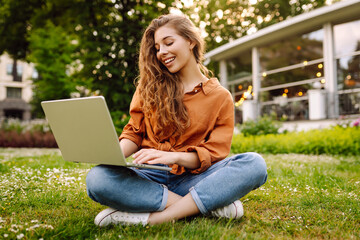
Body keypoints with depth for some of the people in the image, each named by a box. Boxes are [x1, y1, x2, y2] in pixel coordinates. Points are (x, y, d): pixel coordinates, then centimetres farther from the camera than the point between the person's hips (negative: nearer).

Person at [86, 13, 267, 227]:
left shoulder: (220, 97, 6)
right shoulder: (149, 86, 13)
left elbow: (214, 153, 0)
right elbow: (134, 132, 12)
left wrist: (175, 156, -19)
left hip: (191, 177, -1)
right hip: (151, 175, 1)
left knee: (254, 163, -27)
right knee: (98, 178, -30)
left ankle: (150, 218, -30)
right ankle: (211, 204, -24)